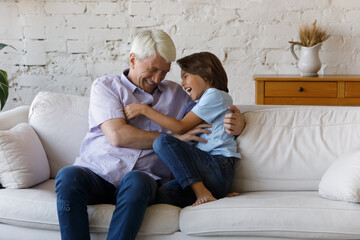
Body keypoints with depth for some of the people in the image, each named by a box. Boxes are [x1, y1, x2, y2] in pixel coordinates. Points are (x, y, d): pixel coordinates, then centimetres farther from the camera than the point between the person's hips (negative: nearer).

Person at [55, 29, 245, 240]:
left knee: (136, 181, -36)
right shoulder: (105, 86, 9)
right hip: (97, 174, -1)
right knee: (68, 175, -35)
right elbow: (117, 135, -6)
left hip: (142, 178, 1)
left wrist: (236, 122, 0)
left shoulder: (175, 94, 21)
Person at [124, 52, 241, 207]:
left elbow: (181, 127, -8)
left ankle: (201, 192, -28)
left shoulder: (215, 95, 1)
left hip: (218, 167, -9)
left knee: (163, 141, -25)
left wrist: (144, 109, -5)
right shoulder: (200, 102, 31)